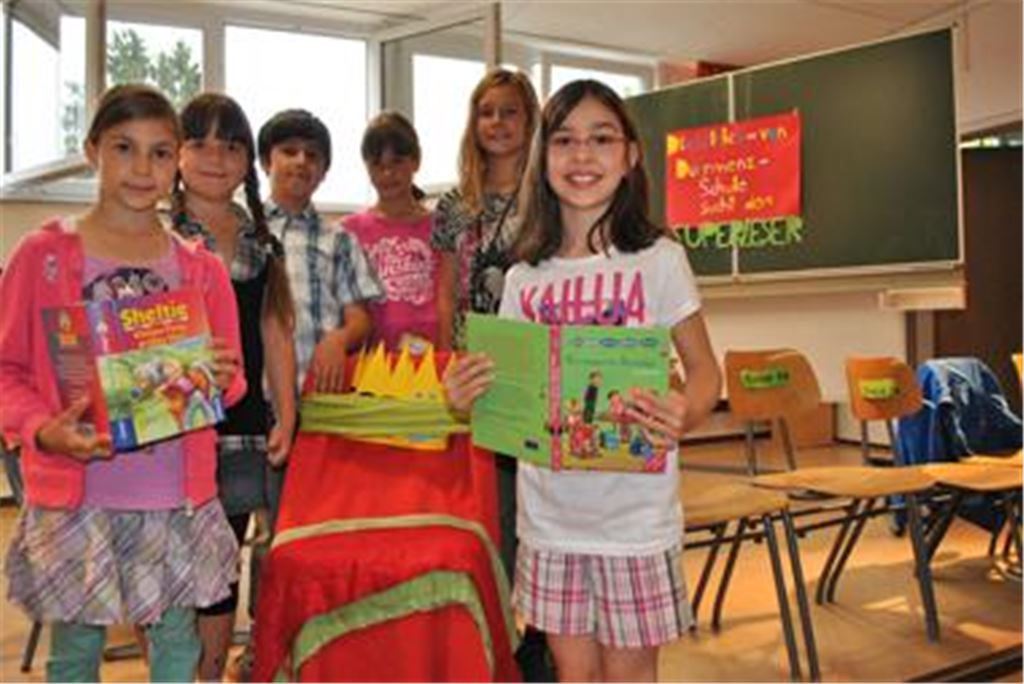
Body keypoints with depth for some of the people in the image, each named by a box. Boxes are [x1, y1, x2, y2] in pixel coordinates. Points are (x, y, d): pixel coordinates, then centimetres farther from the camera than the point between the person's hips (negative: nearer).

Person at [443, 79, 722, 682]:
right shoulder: (524, 277, 4)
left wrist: (686, 414, -25)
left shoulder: (657, 258, -5)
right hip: (550, 512, 3)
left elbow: (704, 369, -3)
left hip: (633, 511, -3)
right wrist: (467, 397, -14)